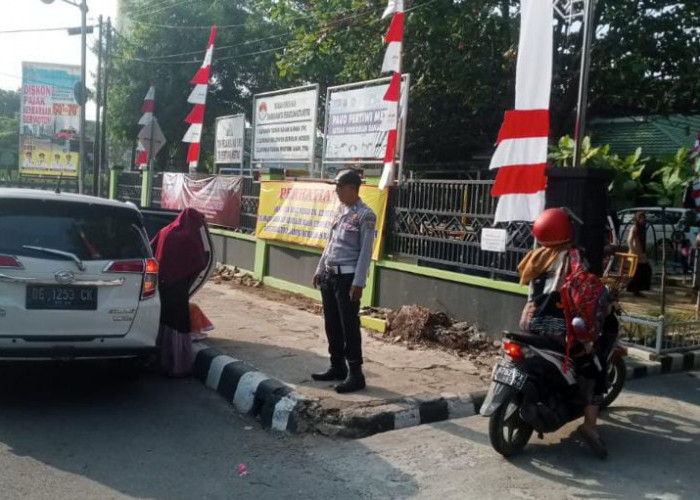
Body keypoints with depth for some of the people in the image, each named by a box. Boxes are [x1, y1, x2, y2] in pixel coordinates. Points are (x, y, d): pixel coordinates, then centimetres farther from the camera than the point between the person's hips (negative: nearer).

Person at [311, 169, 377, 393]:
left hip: (347, 277, -8)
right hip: (329, 276, 8)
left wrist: (358, 283, -18)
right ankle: (337, 367, 25)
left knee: (349, 326, -4)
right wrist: (320, 270, 17)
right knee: (332, 324, 13)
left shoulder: (365, 215, -11)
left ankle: (355, 374, 3)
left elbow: (365, 252, -14)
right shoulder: (340, 210, 13)